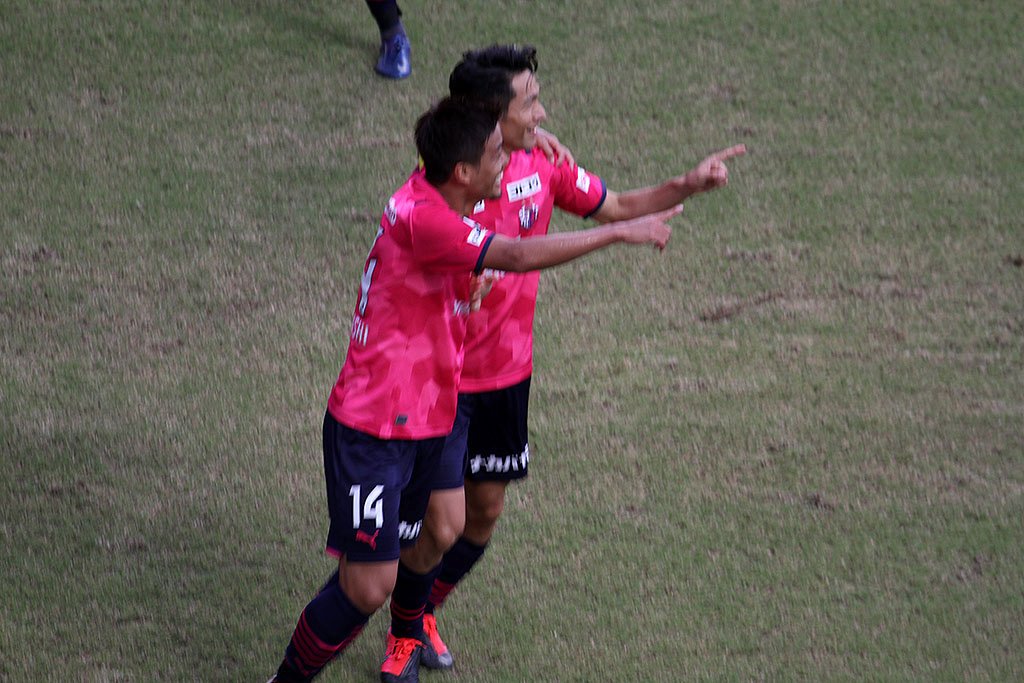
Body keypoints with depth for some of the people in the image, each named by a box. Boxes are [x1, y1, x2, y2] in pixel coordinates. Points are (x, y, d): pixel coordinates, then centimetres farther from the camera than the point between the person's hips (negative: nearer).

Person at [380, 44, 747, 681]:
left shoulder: (542, 164, -3)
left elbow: (614, 206, 10)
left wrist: (689, 185, -3)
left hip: (509, 375, 7)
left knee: (485, 512, 16)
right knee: (443, 524, -5)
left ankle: (427, 612, 40)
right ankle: (405, 631, 22)